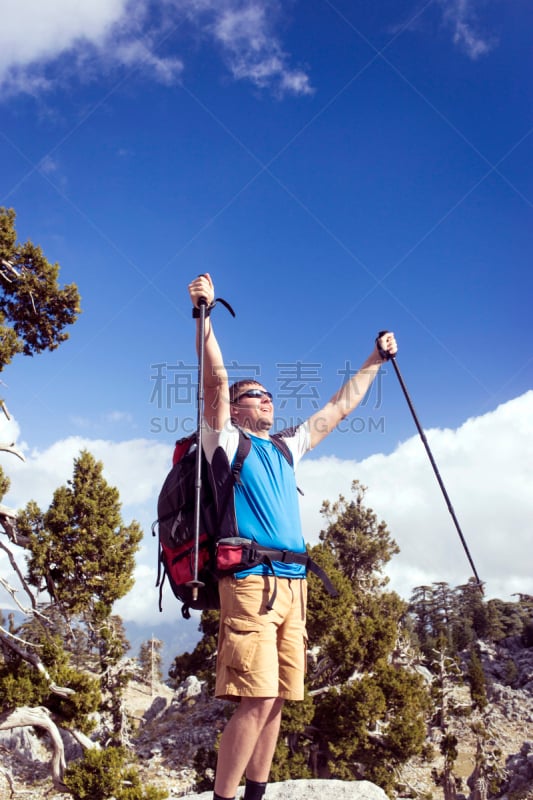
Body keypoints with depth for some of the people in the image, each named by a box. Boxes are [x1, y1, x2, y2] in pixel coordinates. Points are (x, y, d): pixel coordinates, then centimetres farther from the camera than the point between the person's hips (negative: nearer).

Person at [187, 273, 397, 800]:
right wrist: (204, 321, -20)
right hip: (250, 579, -7)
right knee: (256, 701, -13)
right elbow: (216, 383, -9)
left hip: (293, 584, 7)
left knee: (275, 701, 7)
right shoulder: (227, 442, 6)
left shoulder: (286, 448, 24)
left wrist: (373, 362, 32)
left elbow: (339, 408, 30)